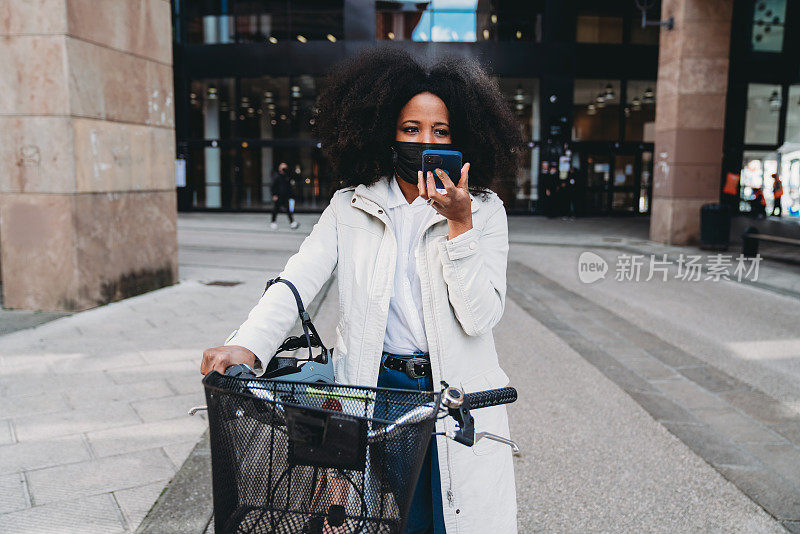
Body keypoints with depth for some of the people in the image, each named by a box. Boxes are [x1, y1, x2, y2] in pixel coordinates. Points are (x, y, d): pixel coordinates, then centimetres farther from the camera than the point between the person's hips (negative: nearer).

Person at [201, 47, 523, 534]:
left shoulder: (485, 210, 0)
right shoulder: (351, 208, 3)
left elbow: (481, 316, -9)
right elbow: (298, 280, -10)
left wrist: (459, 223, -18)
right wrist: (247, 346, -26)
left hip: (457, 399, 0)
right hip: (372, 390, 0)